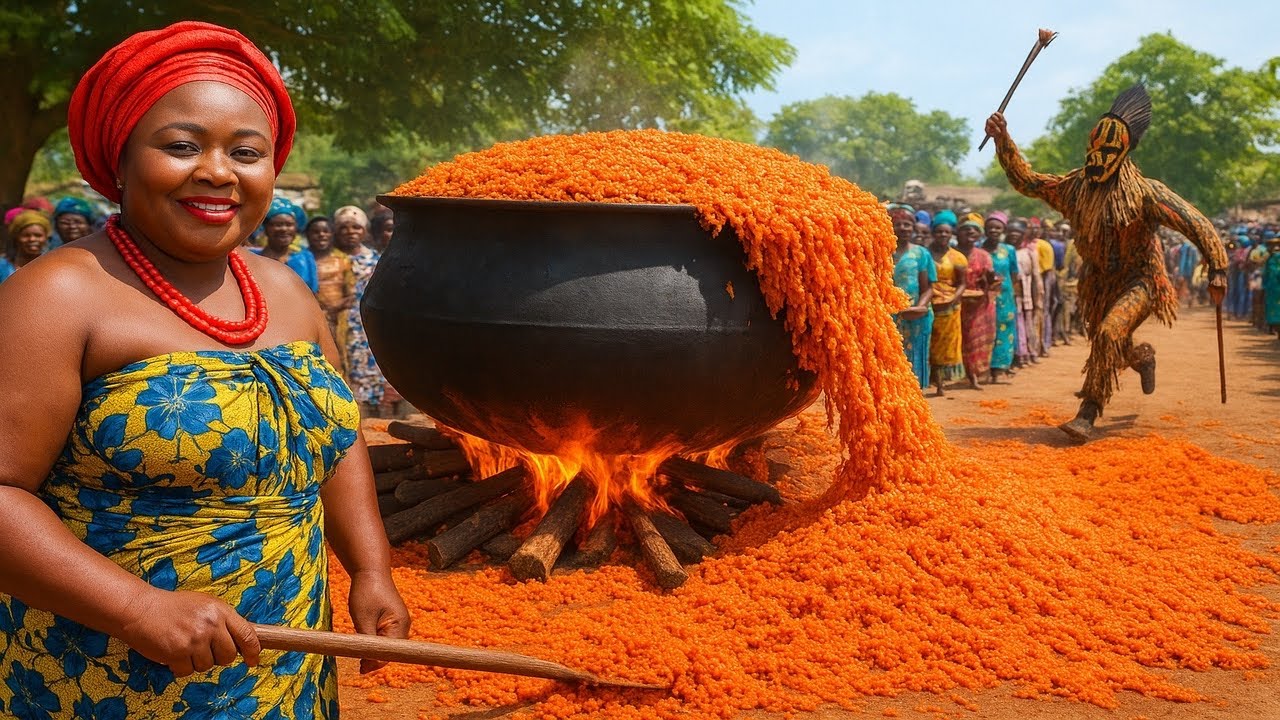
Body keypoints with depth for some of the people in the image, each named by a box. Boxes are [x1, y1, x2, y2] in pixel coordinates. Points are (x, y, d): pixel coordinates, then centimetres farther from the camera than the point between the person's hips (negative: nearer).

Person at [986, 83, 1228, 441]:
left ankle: (1087, 414, -24)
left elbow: (1196, 223, -16)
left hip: (1139, 280, -6)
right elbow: (1027, 181, -3)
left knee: (1109, 334, -28)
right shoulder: (1076, 186, -6)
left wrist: (1217, 269, -18)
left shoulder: (1144, 192, -20)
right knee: (1106, 345, 16)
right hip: (1100, 283, 6)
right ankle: (1143, 357, 55)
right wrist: (1003, 142, -14)